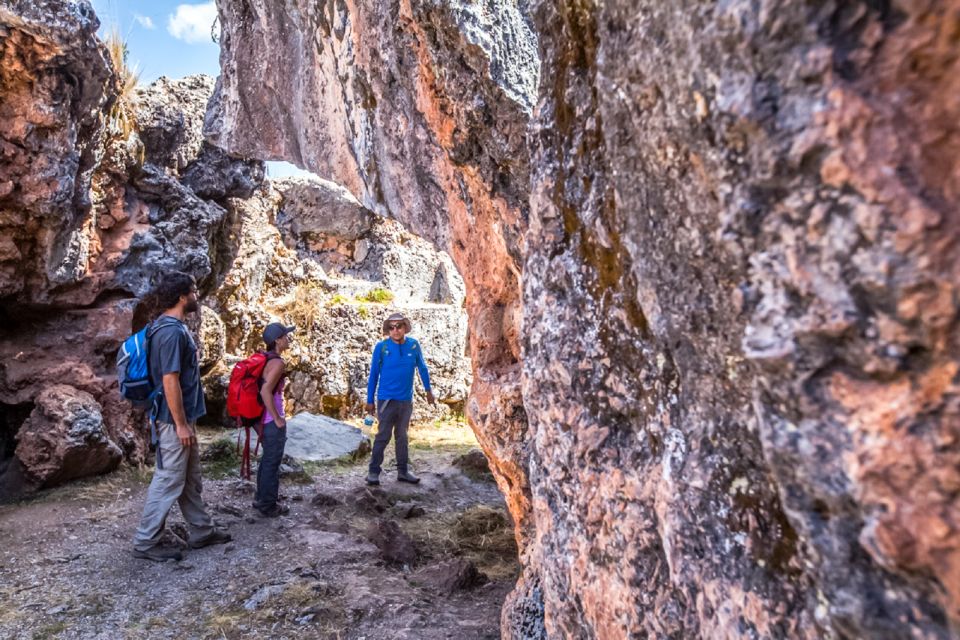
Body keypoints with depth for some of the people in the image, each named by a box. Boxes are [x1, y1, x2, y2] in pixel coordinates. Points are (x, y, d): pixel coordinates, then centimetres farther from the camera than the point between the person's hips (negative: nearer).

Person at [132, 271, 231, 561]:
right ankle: (145, 542, 16)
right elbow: (170, 381, -24)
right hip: (175, 419, -10)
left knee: (191, 479, 17)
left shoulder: (172, 327, 10)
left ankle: (202, 531, 28)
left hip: (183, 417, 10)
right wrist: (181, 424, -20)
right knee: (169, 480, 2)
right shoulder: (172, 331, -22)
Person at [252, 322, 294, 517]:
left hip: (265, 418, 9)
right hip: (272, 421, -9)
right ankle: (269, 506, 15)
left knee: (267, 460, 22)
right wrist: (277, 419, -20)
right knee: (272, 463, 4)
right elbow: (266, 391, -28)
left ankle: (262, 499, 34)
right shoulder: (278, 362, -19)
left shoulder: (266, 359, 8)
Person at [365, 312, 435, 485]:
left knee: (402, 436, 14)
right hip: (387, 399, -3)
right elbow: (373, 374, -3)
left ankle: (403, 471, 24)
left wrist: (428, 390, 16)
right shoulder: (381, 347, -9)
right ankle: (374, 472, 10)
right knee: (383, 436, -2)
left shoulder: (414, 345, -3)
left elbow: (422, 368, 11)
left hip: (406, 400, 3)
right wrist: (370, 400, -2)